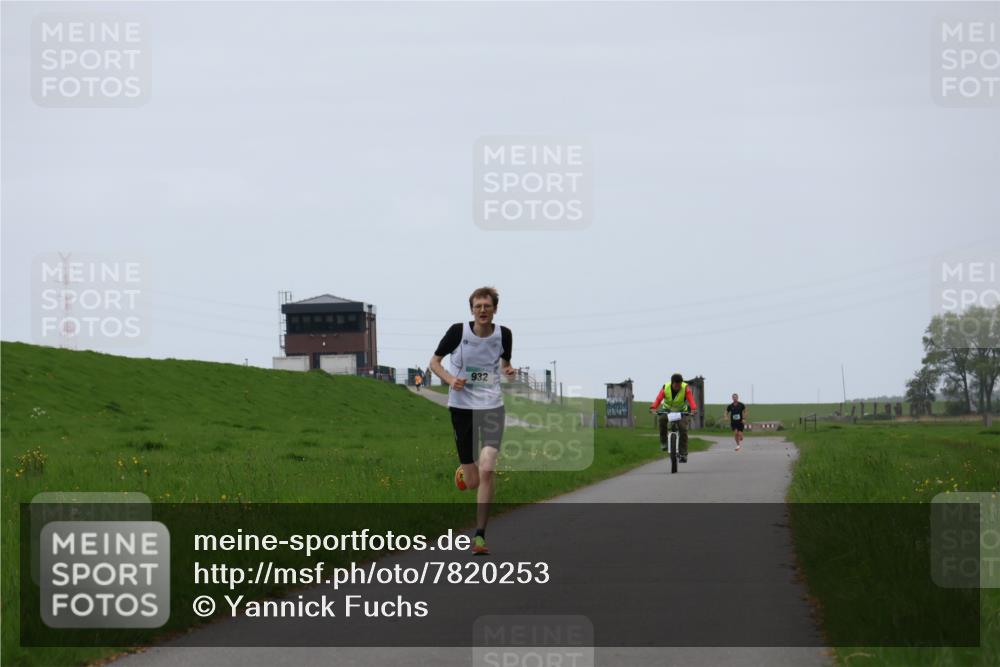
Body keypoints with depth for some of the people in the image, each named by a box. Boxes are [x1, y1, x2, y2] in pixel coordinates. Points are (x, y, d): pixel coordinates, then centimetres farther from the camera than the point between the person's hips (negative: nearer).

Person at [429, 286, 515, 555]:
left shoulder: (503, 334, 0)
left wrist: (508, 370, -4)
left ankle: (479, 535, -8)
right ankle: (463, 470, 45)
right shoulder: (458, 331, -7)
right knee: (472, 482, 3)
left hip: (492, 406, 1)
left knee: (487, 470, -18)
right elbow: (434, 362, 5)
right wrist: (450, 379, -14)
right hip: (462, 406, -1)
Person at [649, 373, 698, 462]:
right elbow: (658, 399, -30)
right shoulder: (665, 388, -19)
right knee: (662, 419, -33)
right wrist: (653, 407, -50)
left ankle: (683, 454, -14)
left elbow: (691, 399, -35)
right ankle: (663, 442, -17)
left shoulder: (685, 388, -21)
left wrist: (693, 408, -56)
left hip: (681, 411, 0)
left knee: (683, 428, -21)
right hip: (667, 409, 0)